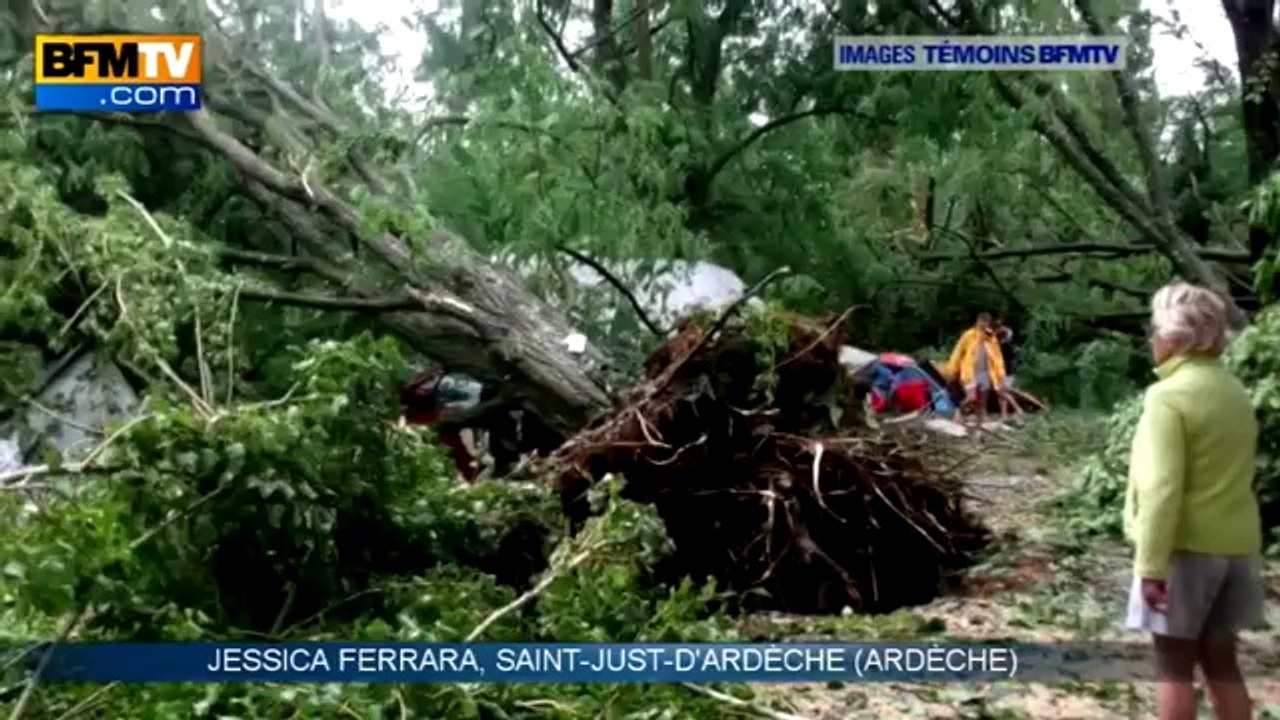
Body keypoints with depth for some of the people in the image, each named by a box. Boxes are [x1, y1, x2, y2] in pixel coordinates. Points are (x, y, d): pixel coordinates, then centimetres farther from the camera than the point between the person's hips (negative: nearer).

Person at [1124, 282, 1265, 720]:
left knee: (1174, 663, 3)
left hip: (1188, 548, -7)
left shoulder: (1169, 396, -16)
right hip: (1235, 545, 7)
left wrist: (1151, 565, -19)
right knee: (1220, 660, 14)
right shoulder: (1234, 392, 9)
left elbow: (1162, 489, -21)